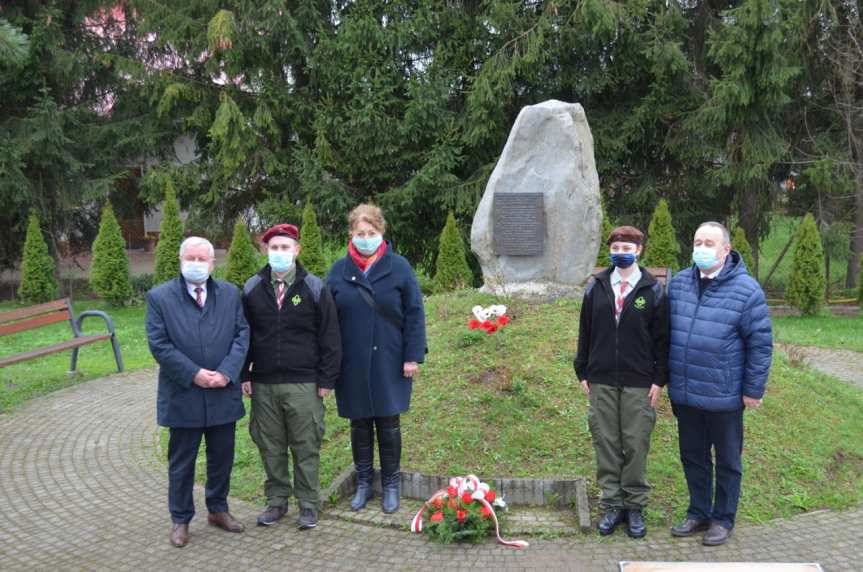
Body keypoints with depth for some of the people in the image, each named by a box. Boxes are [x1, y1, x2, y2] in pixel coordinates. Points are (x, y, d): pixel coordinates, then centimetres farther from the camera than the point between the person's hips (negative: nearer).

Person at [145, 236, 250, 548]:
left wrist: (226, 373, -13)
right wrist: (194, 374, -16)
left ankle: (218, 509, 34)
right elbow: (159, 345, -9)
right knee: (181, 461, 10)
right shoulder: (159, 297, -4)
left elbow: (242, 335, 0)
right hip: (183, 395, -2)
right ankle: (180, 519, 26)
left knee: (222, 457, 15)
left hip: (223, 393, 3)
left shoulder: (230, 294, 4)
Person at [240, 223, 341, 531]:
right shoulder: (252, 289, 6)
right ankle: (277, 500, 27)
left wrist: (326, 379, -5)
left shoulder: (314, 288, -2)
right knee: (271, 447, 11)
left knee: (306, 448, 4)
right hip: (263, 384, 3)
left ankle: (308, 504, 18)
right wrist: (244, 375, 4)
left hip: (304, 385, -2)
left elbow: (329, 337, -2)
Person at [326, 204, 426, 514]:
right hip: (352, 365, 2)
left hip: (389, 362, -2)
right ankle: (363, 483, 28)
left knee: (388, 424, 8)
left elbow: (414, 314, -3)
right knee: (360, 424, 13)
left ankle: (391, 485, 24)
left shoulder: (398, 267, -3)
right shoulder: (339, 270, 2)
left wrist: (413, 356, -8)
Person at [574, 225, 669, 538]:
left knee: (636, 445, 4)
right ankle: (612, 504, 20)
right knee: (606, 443, 7)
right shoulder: (596, 287, 6)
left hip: (639, 383, -2)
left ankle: (635, 506, 19)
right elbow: (585, 331, 10)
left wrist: (659, 379, -4)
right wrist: (583, 372, 7)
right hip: (601, 382, 2)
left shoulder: (653, 290, 0)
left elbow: (662, 338, 1)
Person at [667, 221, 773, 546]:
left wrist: (753, 389, -8)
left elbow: (761, 343, -9)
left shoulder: (746, 290, -12)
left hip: (724, 397, -4)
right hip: (684, 395, 5)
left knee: (727, 461, 13)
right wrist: (666, 378, 11)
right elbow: (666, 333, 11)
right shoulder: (678, 283, 2)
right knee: (693, 457, 18)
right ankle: (698, 513, 35)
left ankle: (723, 519, 30)